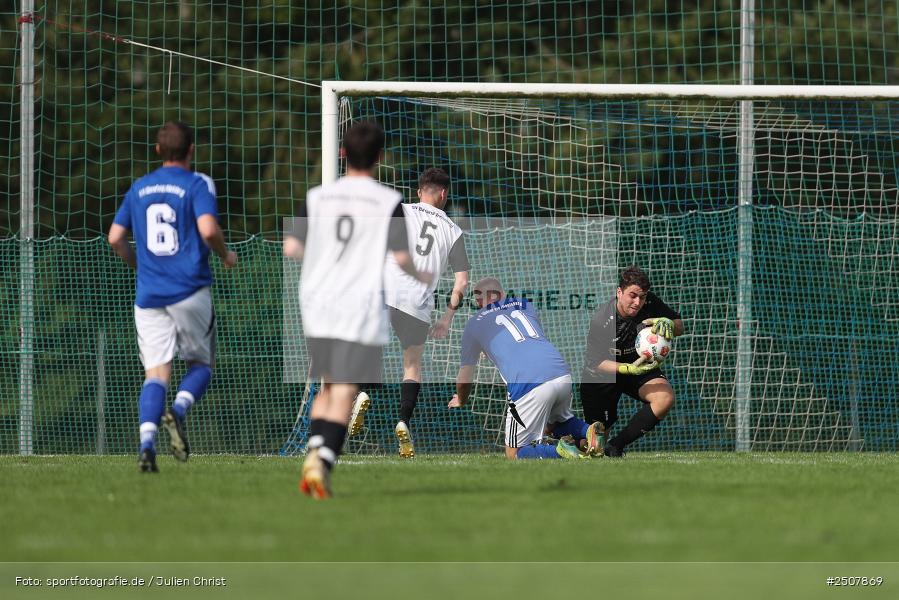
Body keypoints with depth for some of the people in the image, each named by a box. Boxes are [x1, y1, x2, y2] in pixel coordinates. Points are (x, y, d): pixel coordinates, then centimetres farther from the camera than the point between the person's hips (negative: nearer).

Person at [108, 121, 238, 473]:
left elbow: (115, 238, 13)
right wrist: (226, 255, 2)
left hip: (148, 295, 3)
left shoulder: (139, 188, 12)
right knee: (201, 364, 13)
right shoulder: (197, 184, -3)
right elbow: (208, 229, -18)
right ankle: (178, 411, -17)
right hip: (190, 292, -3)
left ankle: (147, 444, -20)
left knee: (155, 373, 0)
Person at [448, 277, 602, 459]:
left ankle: (560, 451, -19)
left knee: (514, 454, 7)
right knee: (557, 420, 35)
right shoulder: (526, 306, 28)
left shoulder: (474, 323, 17)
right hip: (563, 374, 5)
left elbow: (464, 378, 26)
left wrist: (460, 401, 48)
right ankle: (587, 430, 4)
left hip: (527, 385, -5)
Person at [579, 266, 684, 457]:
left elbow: (679, 327, -5)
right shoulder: (601, 320, -27)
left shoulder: (650, 304, -17)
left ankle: (616, 445, -18)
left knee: (665, 398, -29)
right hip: (602, 376, -3)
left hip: (640, 365, 3)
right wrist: (628, 369, -39)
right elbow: (596, 363, -23)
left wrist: (668, 323, -30)